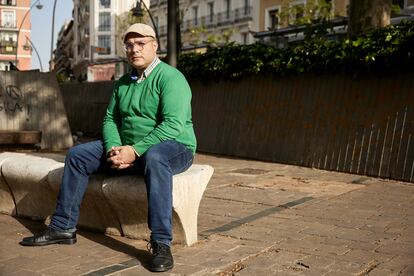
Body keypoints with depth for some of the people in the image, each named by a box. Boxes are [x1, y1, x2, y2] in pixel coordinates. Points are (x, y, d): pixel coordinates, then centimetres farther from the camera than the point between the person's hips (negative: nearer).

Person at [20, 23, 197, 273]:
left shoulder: (170, 78, -13)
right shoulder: (123, 83, 13)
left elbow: (173, 124, -24)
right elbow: (110, 120, 13)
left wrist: (135, 150, -27)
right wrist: (113, 148, -9)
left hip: (174, 147, -7)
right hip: (129, 150, 8)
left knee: (154, 158, -42)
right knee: (77, 154, 1)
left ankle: (162, 244, -40)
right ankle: (63, 228, 6)